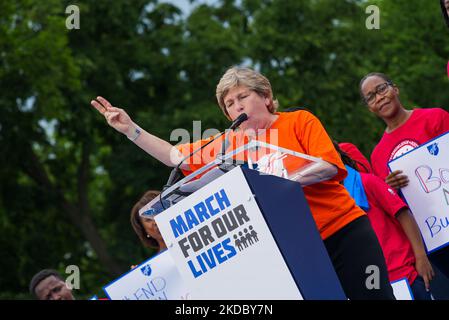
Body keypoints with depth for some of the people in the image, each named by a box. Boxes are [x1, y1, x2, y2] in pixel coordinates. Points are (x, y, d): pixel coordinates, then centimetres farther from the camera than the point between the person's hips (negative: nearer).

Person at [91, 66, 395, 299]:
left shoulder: (299, 122, 0)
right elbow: (174, 156, 14)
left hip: (345, 231, -4)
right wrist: (130, 128, 6)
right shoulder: (230, 144, 10)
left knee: (375, 295, -7)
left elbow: (329, 166, -13)